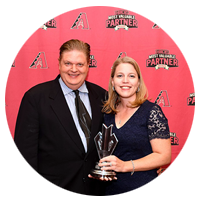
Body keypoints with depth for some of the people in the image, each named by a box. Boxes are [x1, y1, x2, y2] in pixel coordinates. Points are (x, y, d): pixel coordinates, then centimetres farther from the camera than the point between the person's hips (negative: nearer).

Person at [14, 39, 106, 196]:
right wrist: (28, 194, -13)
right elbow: (25, 153, -11)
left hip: (94, 188, 4)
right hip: (52, 190, -3)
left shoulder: (101, 95, 1)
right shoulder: (35, 97, -10)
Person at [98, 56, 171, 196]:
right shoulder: (108, 113, 3)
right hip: (111, 189, 5)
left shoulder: (151, 111, -11)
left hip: (142, 190, -4)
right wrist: (101, 168, -4)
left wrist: (124, 166, -21)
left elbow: (164, 156, -14)